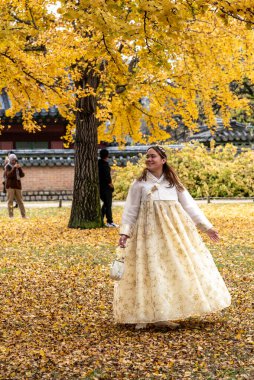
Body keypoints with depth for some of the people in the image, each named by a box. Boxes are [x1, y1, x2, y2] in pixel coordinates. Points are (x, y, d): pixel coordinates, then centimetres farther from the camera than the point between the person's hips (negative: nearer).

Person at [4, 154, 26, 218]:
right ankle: (11, 215, -7)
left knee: (20, 201, 3)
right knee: (10, 201, -6)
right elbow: (8, 175, -15)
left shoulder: (17, 167, 15)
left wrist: (19, 168, -7)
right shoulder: (8, 167, 1)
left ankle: (23, 215, 2)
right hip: (10, 186, -5)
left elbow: (22, 175, 7)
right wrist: (14, 168, -19)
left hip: (17, 186, 5)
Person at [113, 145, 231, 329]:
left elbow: (189, 205, 11)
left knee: (179, 267, 0)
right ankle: (146, 315, 2)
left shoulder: (173, 182, 10)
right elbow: (131, 210, 4)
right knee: (150, 270, -6)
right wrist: (125, 232, -8)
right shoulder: (140, 183, 4)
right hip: (150, 231, -3)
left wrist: (207, 226, 7)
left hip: (175, 229, 3)